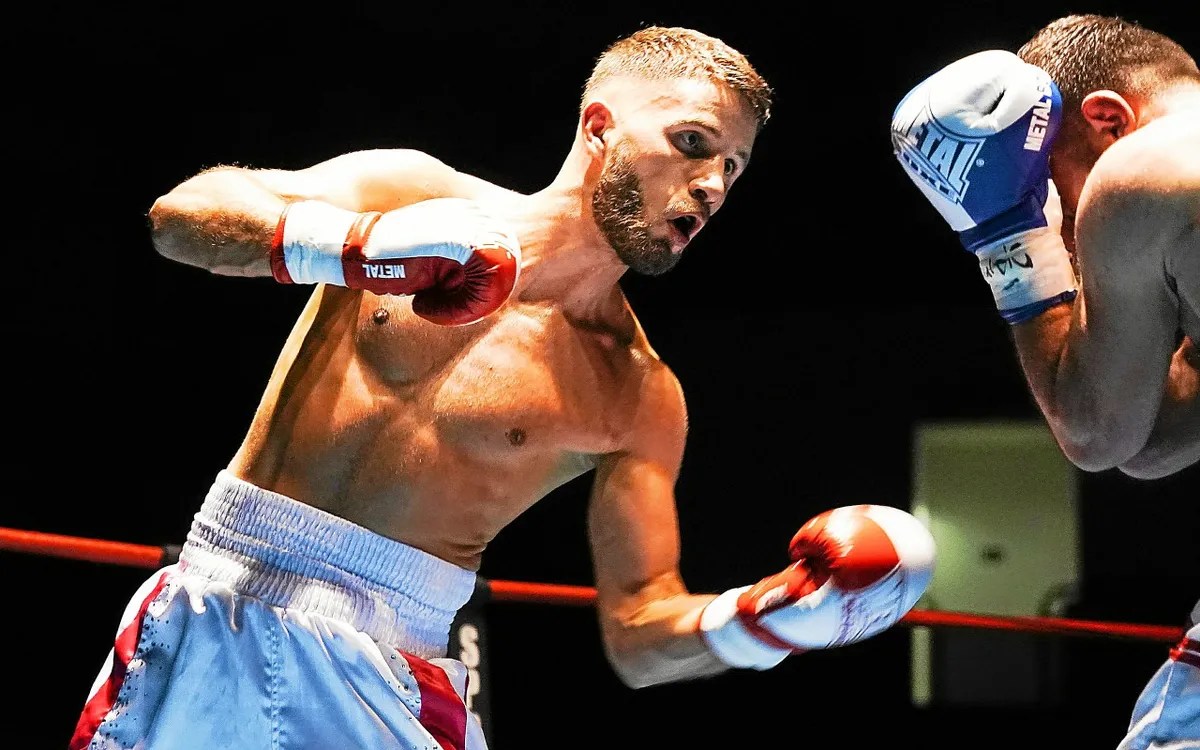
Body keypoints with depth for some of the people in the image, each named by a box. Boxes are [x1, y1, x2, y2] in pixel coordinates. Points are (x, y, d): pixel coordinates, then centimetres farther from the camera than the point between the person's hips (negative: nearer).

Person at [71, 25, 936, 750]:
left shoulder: (640, 401, 1)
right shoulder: (413, 192, -1)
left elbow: (637, 635, 3)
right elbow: (182, 210, -11)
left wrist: (753, 618, -18)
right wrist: (354, 246, -29)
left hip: (392, 663, 0)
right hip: (214, 606, 0)